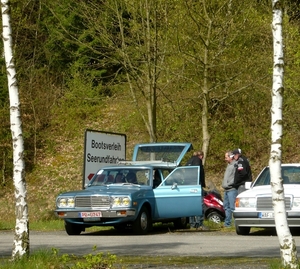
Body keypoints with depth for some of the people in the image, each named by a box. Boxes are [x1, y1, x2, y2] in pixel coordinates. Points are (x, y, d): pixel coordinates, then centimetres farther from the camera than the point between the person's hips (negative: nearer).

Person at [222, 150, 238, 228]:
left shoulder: (235, 165, -10)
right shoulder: (229, 165, 21)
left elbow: (235, 178, -19)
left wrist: (228, 184, -16)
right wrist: (223, 184, 15)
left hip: (232, 189, -10)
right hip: (226, 189, 10)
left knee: (232, 207, -12)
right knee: (226, 206, 13)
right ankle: (227, 222, 19)